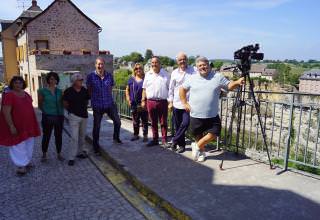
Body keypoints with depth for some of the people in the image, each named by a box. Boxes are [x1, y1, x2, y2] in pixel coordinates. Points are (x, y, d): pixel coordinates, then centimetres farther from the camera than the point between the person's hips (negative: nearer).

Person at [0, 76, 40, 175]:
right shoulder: (9, 95, -15)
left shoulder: (26, 94, 7)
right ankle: (21, 165, 14)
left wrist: (34, 122, 16)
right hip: (17, 126, -7)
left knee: (29, 144, 17)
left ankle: (27, 161, 33)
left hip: (28, 125, 8)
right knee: (18, 146, 1)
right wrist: (11, 126, -23)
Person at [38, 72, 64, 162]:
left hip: (59, 117, 3)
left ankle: (59, 154, 22)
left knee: (58, 136, 9)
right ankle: (44, 154, 22)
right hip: (47, 117, -3)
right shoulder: (42, 91, -3)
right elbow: (40, 104, 3)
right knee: (46, 136, 5)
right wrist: (46, 111, 2)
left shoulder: (59, 91, 6)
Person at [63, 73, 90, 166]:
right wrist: (72, 110, 7)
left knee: (82, 136, 16)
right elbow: (65, 103, 1)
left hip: (84, 116, 5)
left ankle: (81, 152, 33)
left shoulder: (84, 90, 1)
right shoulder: (68, 91, -10)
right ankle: (71, 158, -1)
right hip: (74, 116, -5)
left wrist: (83, 108, 8)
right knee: (74, 137, -9)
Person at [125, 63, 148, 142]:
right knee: (135, 120, 12)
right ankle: (136, 135, 25)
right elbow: (127, 90, 14)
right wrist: (128, 99, 4)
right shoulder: (131, 79, 9)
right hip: (134, 104, 3)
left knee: (144, 120, 3)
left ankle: (145, 135, 13)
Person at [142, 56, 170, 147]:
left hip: (162, 101, -2)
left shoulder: (165, 74, 4)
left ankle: (164, 140, 13)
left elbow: (170, 88, 4)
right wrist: (143, 100, 6)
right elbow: (144, 89, 11)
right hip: (150, 101, 2)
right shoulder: (148, 75, 10)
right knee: (153, 123, 11)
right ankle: (155, 139, 22)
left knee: (163, 122, 4)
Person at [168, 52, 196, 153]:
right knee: (177, 125, 10)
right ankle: (181, 145, 26)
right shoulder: (174, 73, 8)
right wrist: (170, 102, 11)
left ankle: (175, 141, 10)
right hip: (177, 103, 3)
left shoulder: (193, 71, -1)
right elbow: (171, 88, 12)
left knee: (185, 123, -11)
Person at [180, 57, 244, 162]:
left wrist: (237, 82, -18)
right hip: (196, 115, 0)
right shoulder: (192, 78, 2)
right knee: (198, 135, 13)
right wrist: (185, 103, 3)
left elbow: (229, 86, 2)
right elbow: (182, 89, 10)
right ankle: (201, 152, 36)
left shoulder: (218, 77, 0)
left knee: (214, 133, -3)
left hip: (212, 115, 0)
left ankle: (197, 146, 19)